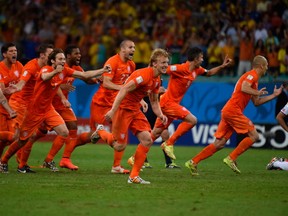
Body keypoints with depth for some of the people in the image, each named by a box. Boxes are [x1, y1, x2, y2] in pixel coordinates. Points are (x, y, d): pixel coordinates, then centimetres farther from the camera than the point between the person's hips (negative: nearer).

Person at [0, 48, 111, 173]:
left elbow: (85, 75, 2)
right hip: (35, 110, -6)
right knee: (22, 141, 2)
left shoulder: (64, 71, -3)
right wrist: (55, 71, -68)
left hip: (48, 109, 6)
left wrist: (102, 71, -9)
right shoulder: (46, 69, -21)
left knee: (64, 133, -10)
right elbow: (45, 77, -47)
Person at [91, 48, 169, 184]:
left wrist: (160, 115, 1)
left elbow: (154, 101, 20)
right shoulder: (143, 75, -22)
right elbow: (124, 90, -27)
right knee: (120, 146, -7)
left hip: (135, 110, 9)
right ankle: (100, 132, 25)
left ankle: (134, 176, 0)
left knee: (147, 140, -6)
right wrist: (113, 110, -32)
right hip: (123, 108, -9)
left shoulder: (157, 80, 8)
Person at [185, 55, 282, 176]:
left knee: (219, 144, 7)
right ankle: (231, 159, -11)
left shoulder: (252, 77, 25)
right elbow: (244, 88, -25)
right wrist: (258, 92, -12)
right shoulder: (252, 75, -5)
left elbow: (256, 102, 28)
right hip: (233, 111, -10)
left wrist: (273, 95, 28)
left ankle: (193, 162, 4)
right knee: (254, 136, -9)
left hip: (227, 111, 10)